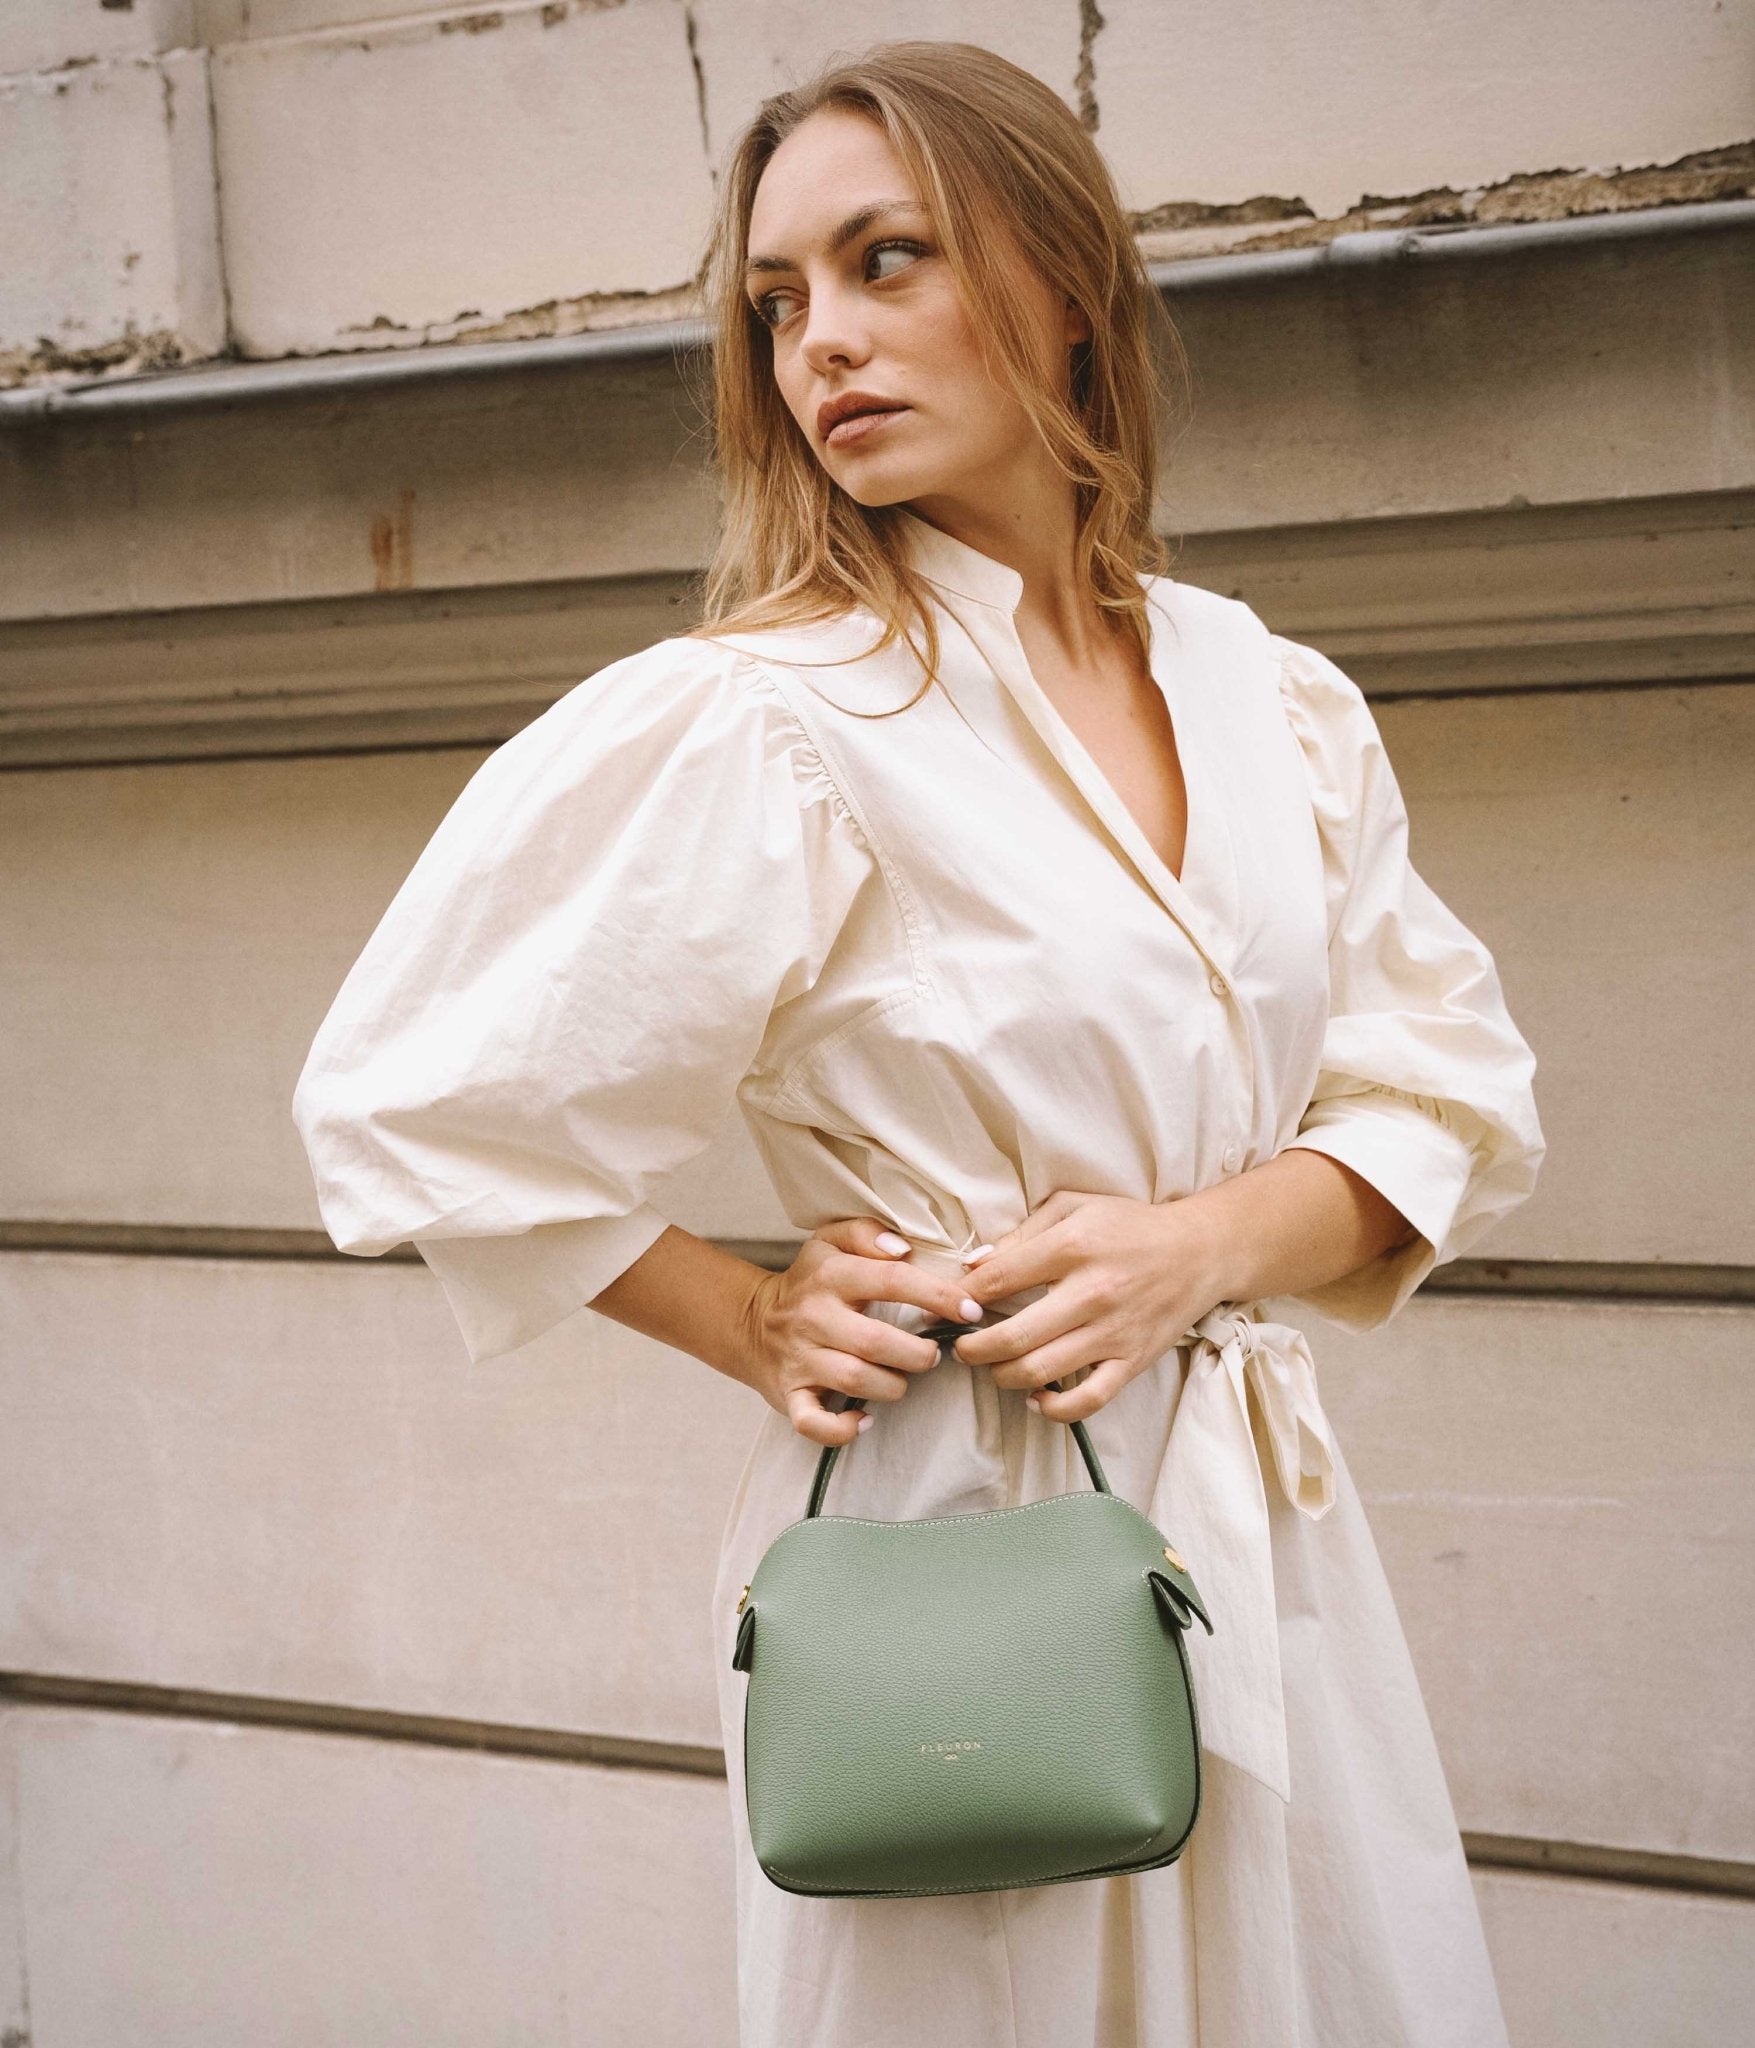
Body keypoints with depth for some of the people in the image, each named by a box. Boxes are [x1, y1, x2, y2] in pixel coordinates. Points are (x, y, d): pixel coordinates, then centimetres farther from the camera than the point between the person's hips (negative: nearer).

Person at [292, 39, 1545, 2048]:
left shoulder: (1280, 706, 4)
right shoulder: (760, 721, -12)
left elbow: (1445, 1095, 8)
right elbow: (413, 1097, -8)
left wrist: (1213, 1239, -10)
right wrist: (755, 1324, -6)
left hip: (1267, 1539, 5)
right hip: (946, 1525, -5)